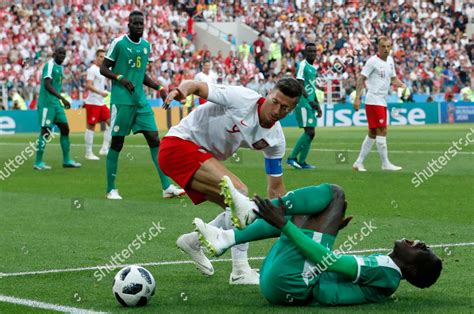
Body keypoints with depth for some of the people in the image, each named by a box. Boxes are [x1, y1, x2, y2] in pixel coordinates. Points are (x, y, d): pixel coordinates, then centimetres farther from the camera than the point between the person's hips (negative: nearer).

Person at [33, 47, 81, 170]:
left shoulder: (59, 67, 16)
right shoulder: (50, 65, -12)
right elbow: (47, 85, -22)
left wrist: (61, 100, 23)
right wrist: (62, 98, -26)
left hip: (56, 103, 9)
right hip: (47, 103, -9)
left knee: (65, 129, 8)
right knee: (46, 131, -7)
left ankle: (66, 160, 14)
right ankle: (38, 162, -2)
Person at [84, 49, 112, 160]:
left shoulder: (102, 69, 16)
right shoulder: (92, 69, -11)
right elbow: (88, 85, -20)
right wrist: (101, 92, -27)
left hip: (101, 103, 9)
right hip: (93, 102, -9)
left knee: (111, 122, 2)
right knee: (91, 126, -4)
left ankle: (104, 149, 4)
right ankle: (88, 153, 1)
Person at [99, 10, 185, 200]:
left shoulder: (146, 45, 14)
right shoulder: (118, 43, -5)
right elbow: (103, 69, -2)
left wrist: (159, 88, 12)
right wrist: (120, 78, -18)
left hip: (141, 101, 6)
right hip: (121, 101, -6)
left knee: (154, 139, -2)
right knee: (117, 143, -1)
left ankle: (167, 187, -3)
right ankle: (111, 189, 10)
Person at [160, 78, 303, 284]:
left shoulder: (275, 139, -1)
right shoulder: (242, 99, -20)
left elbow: (276, 189, 8)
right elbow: (196, 86, -20)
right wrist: (182, 91, -43)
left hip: (202, 157, 8)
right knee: (238, 191, -23)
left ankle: (193, 241, 26)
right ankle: (240, 271, -18)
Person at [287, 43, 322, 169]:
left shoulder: (313, 68, 19)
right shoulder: (302, 65, -8)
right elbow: (300, 86, -16)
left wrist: (318, 106, 22)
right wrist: (309, 101, -23)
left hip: (310, 104, 9)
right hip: (303, 103, -9)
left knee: (310, 133, 6)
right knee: (309, 132, -14)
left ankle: (301, 162, 9)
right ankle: (292, 157, -9)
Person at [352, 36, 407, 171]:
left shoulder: (390, 60, 13)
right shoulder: (373, 61, -10)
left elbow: (393, 78, 21)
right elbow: (361, 79, -10)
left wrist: (402, 85, 0)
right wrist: (357, 98, -17)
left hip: (382, 102, 8)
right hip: (374, 101, -8)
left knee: (372, 134, 10)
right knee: (382, 131, -9)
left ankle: (359, 162, 15)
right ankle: (385, 163, -4)